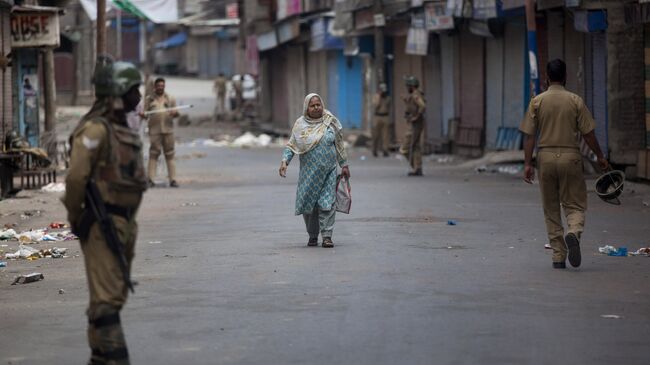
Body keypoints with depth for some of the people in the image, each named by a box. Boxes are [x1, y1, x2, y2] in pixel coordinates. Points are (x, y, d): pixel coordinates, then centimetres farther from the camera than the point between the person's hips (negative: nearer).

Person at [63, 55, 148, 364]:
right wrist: (75, 219, -12)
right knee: (107, 297, -10)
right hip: (102, 224, -10)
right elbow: (76, 178, -20)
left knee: (116, 292, 15)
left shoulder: (122, 127, 14)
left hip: (124, 222, 10)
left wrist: (127, 222, 17)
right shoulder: (95, 129, -16)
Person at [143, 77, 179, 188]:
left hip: (168, 130, 1)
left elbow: (176, 113, 13)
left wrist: (175, 113, -11)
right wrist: (142, 115, -13)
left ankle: (173, 179, 1)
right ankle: (151, 179, -3)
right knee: (154, 154, -4)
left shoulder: (170, 99, 15)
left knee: (170, 155, 1)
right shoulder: (149, 99, 11)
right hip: (154, 130, -1)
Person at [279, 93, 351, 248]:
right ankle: (312, 236, 16)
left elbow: (339, 144, 10)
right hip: (309, 173, 1)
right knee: (309, 204, 3)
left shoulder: (330, 122, 4)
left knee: (327, 203, -9)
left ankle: (327, 236, -8)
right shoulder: (300, 124, 2)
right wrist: (285, 161, -12)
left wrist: (344, 164, 10)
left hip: (328, 171, -1)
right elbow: (291, 145, 4)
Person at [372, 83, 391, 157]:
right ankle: (374, 151, 10)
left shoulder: (388, 98, 11)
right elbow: (375, 105, -15)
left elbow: (389, 108, 16)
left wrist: (389, 119, 10)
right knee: (376, 135, 0)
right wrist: (379, 96, -14)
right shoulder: (376, 96, 1)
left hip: (385, 117, 2)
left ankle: (385, 151, -6)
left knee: (385, 135, -4)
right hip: (377, 117, -2)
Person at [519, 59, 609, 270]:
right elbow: (588, 133, -1)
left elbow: (529, 136, -1)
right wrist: (600, 157, 11)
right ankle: (573, 233, -27)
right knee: (575, 204, 5)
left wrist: (528, 163, 2)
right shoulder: (575, 101, -2)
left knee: (551, 209, 9)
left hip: (546, 157, 1)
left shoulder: (537, 102, 1)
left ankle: (558, 256, 8)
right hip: (570, 157, -1)